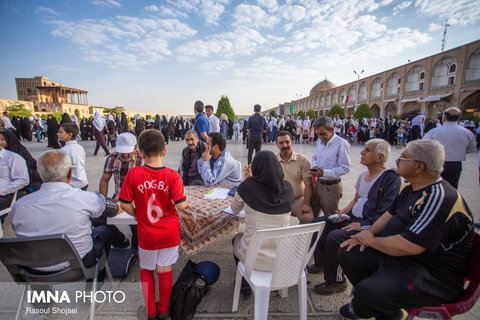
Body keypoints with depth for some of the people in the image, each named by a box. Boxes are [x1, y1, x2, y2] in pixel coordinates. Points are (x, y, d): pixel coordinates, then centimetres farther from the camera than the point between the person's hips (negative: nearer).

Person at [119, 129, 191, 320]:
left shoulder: (133, 174, -14)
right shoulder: (172, 175, -17)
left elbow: (124, 204, -9)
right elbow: (180, 205, -21)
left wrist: (138, 215, 8)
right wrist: (187, 204, 1)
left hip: (146, 233, 0)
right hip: (169, 232, 0)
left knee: (146, 269, 25)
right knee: (165, 270, 19)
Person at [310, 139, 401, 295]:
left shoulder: (391, 177, -15)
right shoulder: (363, 175, 11)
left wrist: (362, 225, -22)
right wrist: (343, 212, 3)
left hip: (369, 226, -9)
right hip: (352, 218, 9)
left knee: (334, 237, -25)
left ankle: (336, 281, -2)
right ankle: (320, 262, 23)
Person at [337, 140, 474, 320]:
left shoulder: (438, 199, -29)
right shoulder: (411, 188, 4)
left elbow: (408, 246, -32)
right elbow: (390, 214, 15)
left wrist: (371, 240, -14)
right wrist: (367, 234, -1)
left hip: (434, 276, -10)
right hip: (398, 252, 10)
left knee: (367, 292, -30)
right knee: (347, 254, 3)